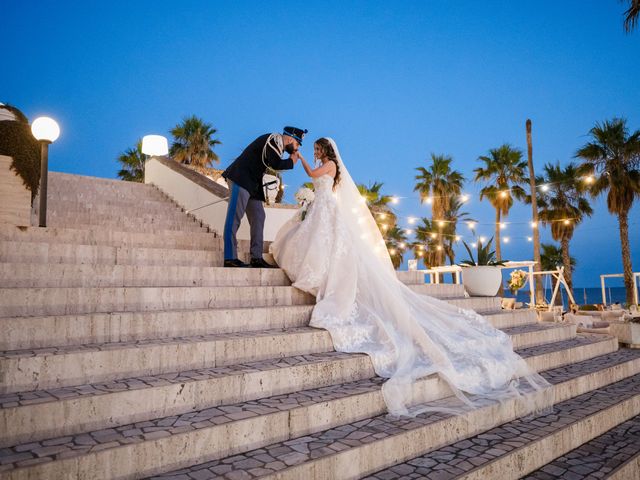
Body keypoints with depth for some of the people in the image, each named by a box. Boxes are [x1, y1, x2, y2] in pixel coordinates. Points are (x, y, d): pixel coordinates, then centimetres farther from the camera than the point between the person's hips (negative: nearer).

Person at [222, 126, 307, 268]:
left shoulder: (277, 143, 18)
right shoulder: (273, 140, -11)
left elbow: (273, 165, 16)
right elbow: (275, 164, -24)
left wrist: (290, 158, 9)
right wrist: (292, 162, -8)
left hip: (252, 184, 10)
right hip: (240, 178, -10)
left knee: (258, 217, 6)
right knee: (235, 216, -12)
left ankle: (257, 258, 8)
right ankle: (230, 258, -13)